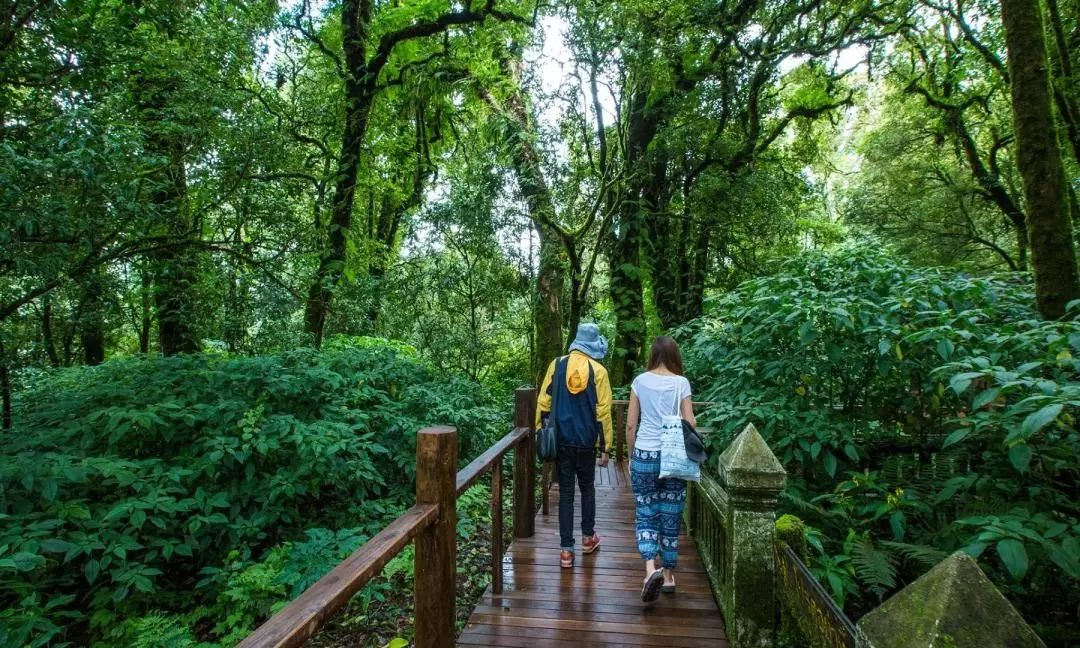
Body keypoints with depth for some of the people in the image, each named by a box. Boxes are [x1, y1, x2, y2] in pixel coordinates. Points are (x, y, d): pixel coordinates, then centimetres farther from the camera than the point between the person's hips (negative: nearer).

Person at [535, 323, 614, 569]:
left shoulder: (557, 365, -1)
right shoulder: (598, 371, -6)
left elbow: (543, 403, 0)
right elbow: (603, 411, -6)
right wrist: (605, 447, 1)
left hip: (561, 440, 1)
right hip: (586, 442, -1)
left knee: (566, 492, 6)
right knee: (587, 488, 19)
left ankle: (566, 550, 7)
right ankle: (588, 537, 32)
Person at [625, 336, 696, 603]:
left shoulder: (640, 381, -1)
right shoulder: (681, 383, -3)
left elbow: (630, 425, 1)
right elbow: (690, 424, -3)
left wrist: (631, 454, 13)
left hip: (644, 455, 0)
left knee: (645, 514, 7)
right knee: (671, 517, 12)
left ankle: (651, 569, -12)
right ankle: (668, 574, 22)